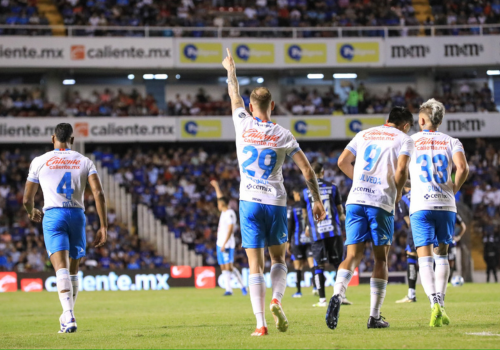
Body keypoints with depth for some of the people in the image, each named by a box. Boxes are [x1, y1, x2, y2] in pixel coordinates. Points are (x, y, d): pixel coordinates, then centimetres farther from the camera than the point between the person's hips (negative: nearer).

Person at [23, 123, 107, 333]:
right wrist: (103, 227, -1)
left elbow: (27, 200, 12)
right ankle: (68, 316, 25)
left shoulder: (40, 162, 8)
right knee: (73, 270, 17)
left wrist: (32, 213, 35)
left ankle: (69, 316, -30)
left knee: (61, 267, -14)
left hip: (53, 215, -2)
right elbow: (98, 193, -3)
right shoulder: (85, 162, 11)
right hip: (77, 214, 2)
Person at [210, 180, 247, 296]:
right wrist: (216, 186, 37)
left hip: (227, 244, -9)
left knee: (229, 266, -13)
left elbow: (230, 230, -19)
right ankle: (228, 289, 5)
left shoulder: (230, 213, -13)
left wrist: (224, 244, -23)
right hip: (220, 244, 9)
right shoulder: (224, 212, 13)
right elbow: (220, 197, 30)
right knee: (224, 267, 5)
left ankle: (242, 285, -7)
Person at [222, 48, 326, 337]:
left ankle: (261, 324, -8)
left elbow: (234, 97, 21)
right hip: (276, 202, 0)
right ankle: (277, 301, -11)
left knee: (256, 265, 0)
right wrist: (317, 201, 10)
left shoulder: (243, 125, 1)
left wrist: (231, 71, 39)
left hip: (250, 202, 0)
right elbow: (308, 171, 0)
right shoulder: (284, 135, 1)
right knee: (279, 259, 16)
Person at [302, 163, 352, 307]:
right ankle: (342, 295, 3)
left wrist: (308, 227, 36)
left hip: (317, 234, 0)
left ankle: (322, 299, -1)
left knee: (319, 266, 2)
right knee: (338, 263, 7)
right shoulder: (332, 188, 2)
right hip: (334, 232, 0)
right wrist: (342, 217, 31)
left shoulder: (306, 192, 3)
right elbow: (340, 210, 8)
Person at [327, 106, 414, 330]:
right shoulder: (403, 139, 6)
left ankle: (337, 295, -26)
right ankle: (374, 316, 6)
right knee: (381, 259, 7)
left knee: (353, 256, 3)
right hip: (382, 202, -3)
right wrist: (398, 193, 6)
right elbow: (401, 169, -9)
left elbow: (342, 162, 14)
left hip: (355, 200, 3)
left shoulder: (364, 134, 20)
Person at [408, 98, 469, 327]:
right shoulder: (451, 142, 8)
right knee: (441, 254, 15)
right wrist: (454, 189, 8)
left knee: (425, 258, -4)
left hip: (421, 205, -2)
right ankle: (440, 305, 8)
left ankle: (435, 303, -24)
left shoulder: (410, 141, 6)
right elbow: (462, 168, -8)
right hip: (446, 205, 2)